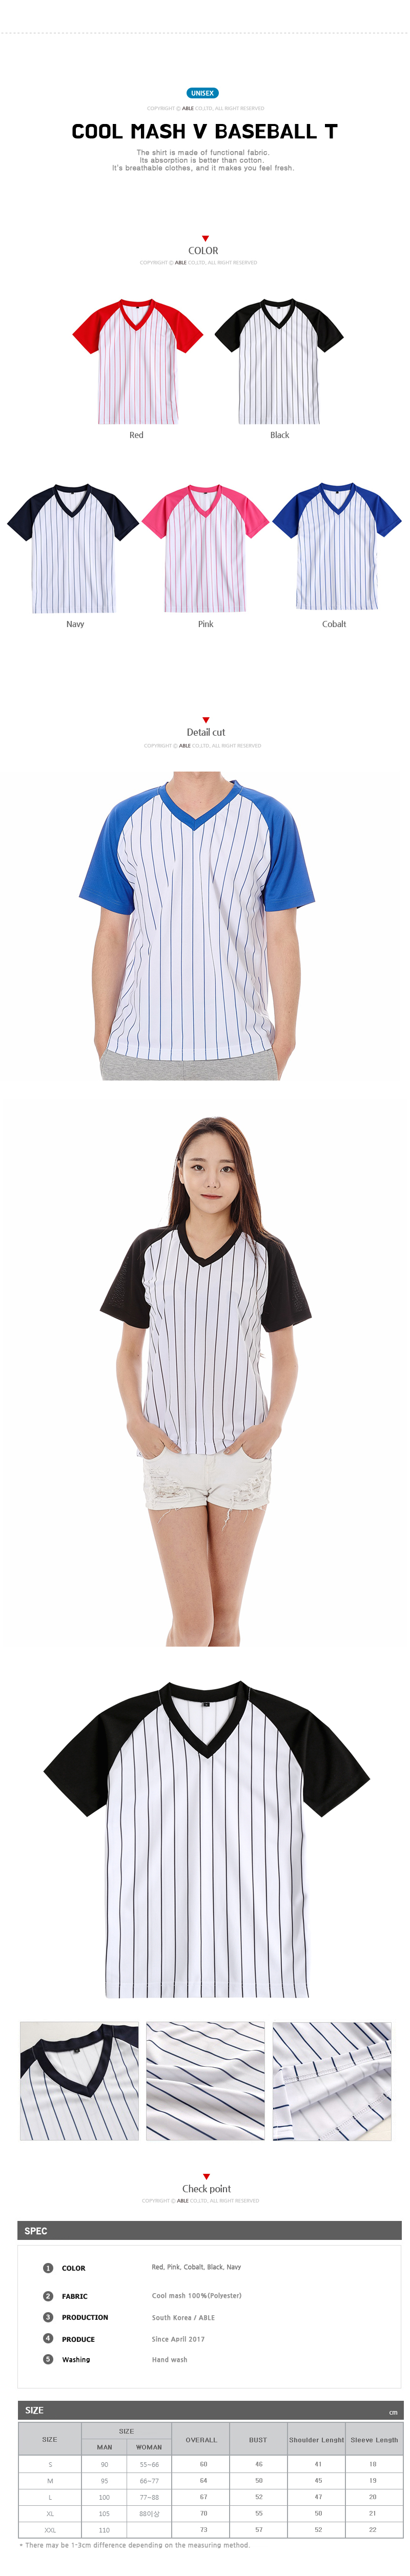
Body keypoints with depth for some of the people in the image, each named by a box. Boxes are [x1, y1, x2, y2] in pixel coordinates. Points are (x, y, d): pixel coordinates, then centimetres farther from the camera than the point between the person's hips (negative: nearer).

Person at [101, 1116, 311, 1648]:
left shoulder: (267, 1255, 2)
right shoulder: (150, 1250, 3)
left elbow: (286, 1357, 7)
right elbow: (129, 1351, 9)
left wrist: (274, 1423, -10)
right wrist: (136, 1422, -7)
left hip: (242, 1449, 0)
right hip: (170, 1449, 0)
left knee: (225, 1615, 7)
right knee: (192, 1622, -6)